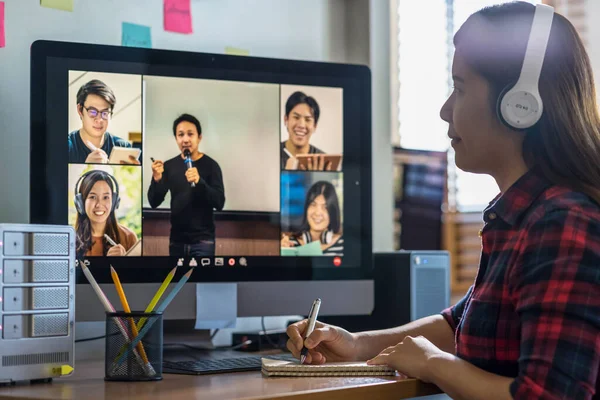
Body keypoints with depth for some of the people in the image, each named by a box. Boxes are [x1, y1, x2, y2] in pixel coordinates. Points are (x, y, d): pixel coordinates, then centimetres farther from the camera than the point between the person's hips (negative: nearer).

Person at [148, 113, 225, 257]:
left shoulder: (210, 165, -5)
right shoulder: (169, 166, 5)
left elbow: (219, 203, -12)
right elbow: (154, 203, 2)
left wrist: (199, 181, -27)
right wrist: (157, 179, -16)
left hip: (202, 240, -3)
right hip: (176, 240, 3)